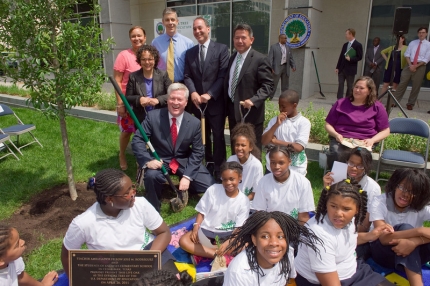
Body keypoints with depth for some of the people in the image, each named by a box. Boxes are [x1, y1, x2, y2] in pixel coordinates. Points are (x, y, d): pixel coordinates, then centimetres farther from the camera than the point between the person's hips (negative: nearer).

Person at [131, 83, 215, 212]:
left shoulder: (194, 123, -10)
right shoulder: (153, 116, -13)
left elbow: (198, 152, -5)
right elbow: (137, 140, -11)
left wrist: (187, 176, -16)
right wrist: (147, 160, -30)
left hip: (185, 162, 2)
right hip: (160, 161, -1)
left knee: (210, 186, -13)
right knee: (151, 175, -34)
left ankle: (188, 185, 21)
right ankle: (153, 209, -5)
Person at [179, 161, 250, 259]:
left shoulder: (243, 201, -7)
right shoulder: (213, 189, -8)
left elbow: (239, 228, -9)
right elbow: (202, 212, -1)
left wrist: (228, 242, -26)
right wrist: (196, 227, -18)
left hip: (227, 234, 0)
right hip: (206, 229, 1)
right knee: (183, 241, -24)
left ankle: (201, 252, -29)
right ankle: (217, 254, -29)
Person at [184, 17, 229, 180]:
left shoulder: (221, 49, -2)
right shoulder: (190, 52, 12)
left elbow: (223, 76, -10)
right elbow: (187, 76, 5)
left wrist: (209, 94, -18)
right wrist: (193, 93, -14)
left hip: (216, 102, -4)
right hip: (197, 103, 4)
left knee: (218, 136, 4)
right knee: (203, 136, 12)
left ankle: (218, 170, 17)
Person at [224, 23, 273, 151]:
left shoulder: (260, 60, -11)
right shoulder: (232, 58, 13)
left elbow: (268, 85, -16)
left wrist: (253, 100, -31)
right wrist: (227, 107, 13)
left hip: (250, 113, -7)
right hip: (233, 112, 7)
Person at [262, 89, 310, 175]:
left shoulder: (304, 122, -7)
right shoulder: (275, 120, 2)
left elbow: (298, 147, -17)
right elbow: (264, 141, -5)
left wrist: (275, 141, -10)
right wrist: (276, 124, -15)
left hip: (295, 170, -3)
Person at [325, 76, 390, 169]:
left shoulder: (377, 107, 12)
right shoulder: (340, 103, 15)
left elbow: (385, 131, 12)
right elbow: (328, 125, 14)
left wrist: (372, 140, -7)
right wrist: (336, 134, -8)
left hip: (363, 143, 0)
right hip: (340, 140, 1)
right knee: (336, 154, -35)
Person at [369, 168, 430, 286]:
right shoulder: (380, 202, -18)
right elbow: (384, 238, -30)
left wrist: (413, 242, -43)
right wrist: (419, 231, -36)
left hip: (412, 254, 3)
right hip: (382, 252, -2)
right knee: (405, 227, -31)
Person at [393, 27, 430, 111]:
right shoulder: (412, 43, 9)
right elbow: (407, 55, 4)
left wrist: (416, 66, -16)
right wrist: (410, 65, -11)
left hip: (420, 66, -1)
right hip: (409, 65, 1)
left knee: (416, 86, 4)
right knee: (402, 83, -2)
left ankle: (410, 104, 14)